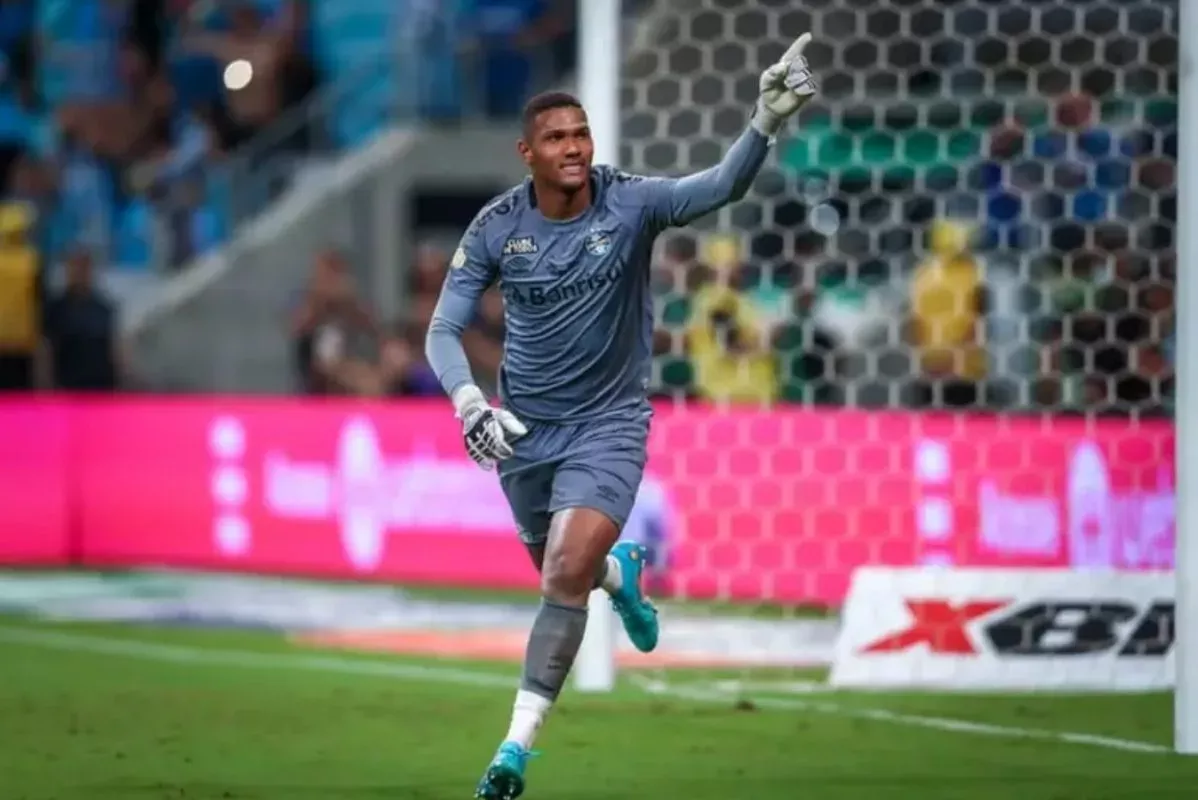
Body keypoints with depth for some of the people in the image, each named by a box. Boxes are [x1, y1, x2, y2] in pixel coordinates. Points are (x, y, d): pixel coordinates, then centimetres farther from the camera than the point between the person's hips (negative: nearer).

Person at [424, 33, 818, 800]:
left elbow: (721, 187, -31)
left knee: (568, 573, -19)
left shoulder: (631, 203, -15)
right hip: (526, 427, 3)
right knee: (560, 570, 17)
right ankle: (621, 572, 56)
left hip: (609, 422, -3)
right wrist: (468, 403, -27)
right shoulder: (496, 228, -10)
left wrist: (768, 120, -49)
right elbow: (444, 329, -8)